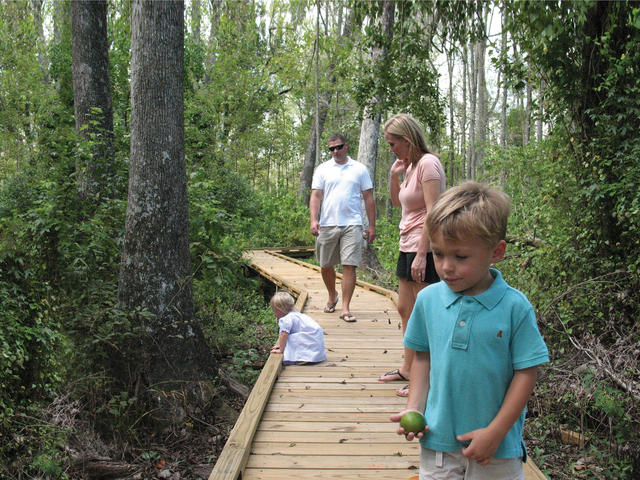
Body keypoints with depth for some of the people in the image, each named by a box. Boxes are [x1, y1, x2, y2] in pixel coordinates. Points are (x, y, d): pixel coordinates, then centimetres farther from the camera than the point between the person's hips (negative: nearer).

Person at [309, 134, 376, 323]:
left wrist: (372, 226, 5)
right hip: (327, 224, 2)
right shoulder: (322, 169, 10)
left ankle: (345, 308, -4)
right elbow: (316, 196, 4)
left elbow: (369, 198, 10)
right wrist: (313, 219, -10)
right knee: (326, 265, 9)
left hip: (352, 224, -1)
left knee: (349, 265, -8)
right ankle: (332, 296, 35)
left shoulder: (360, 169, 9)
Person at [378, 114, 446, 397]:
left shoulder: (428, 164, -14)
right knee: (405, 309, 16)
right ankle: (407, 368, 29)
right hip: (408, 246, 10)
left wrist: (421, 254, -24)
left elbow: (433, 212, -21)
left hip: (424, 248, -10)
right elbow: (397, 202, 27)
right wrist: (394, 175, 9)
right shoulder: (410, 165, 14)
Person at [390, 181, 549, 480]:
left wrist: (495, 432, -10)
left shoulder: (515, 307, -14)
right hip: (437, 440, 3)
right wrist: (414, 408, -2)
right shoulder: (428, 299, -4)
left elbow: (526, 373, -9)